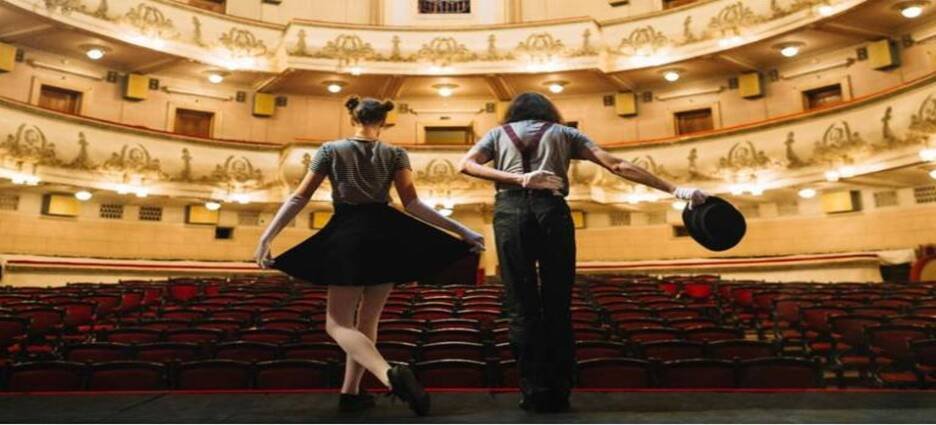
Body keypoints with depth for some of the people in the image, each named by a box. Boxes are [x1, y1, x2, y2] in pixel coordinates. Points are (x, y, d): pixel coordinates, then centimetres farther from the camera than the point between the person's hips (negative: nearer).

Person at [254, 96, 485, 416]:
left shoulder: (330, 150, 5)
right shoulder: (395, 154, 6)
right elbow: (412, 205, -5)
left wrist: (267, 236, 0)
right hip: (386, 237, 3)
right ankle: (350, 392, 19)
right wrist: (461, 231, -4)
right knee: (367, 320, 16)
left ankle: (390, 374, -24)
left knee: (338, 323, 0)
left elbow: (299, 198, -1)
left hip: (347, 237, -2)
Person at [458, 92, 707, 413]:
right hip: (552, 210, 0)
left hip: (510, 210, 0)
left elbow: (467, 165, 5)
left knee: (521, 305, 3)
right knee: (558, 305, 6)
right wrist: (673, 189, 14)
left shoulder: (498, 133, 25)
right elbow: (616, 165, 14)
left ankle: (535, 392, 4)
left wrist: (517, 179, -6)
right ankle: (558, 393, 10)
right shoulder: (563, 132, 23)